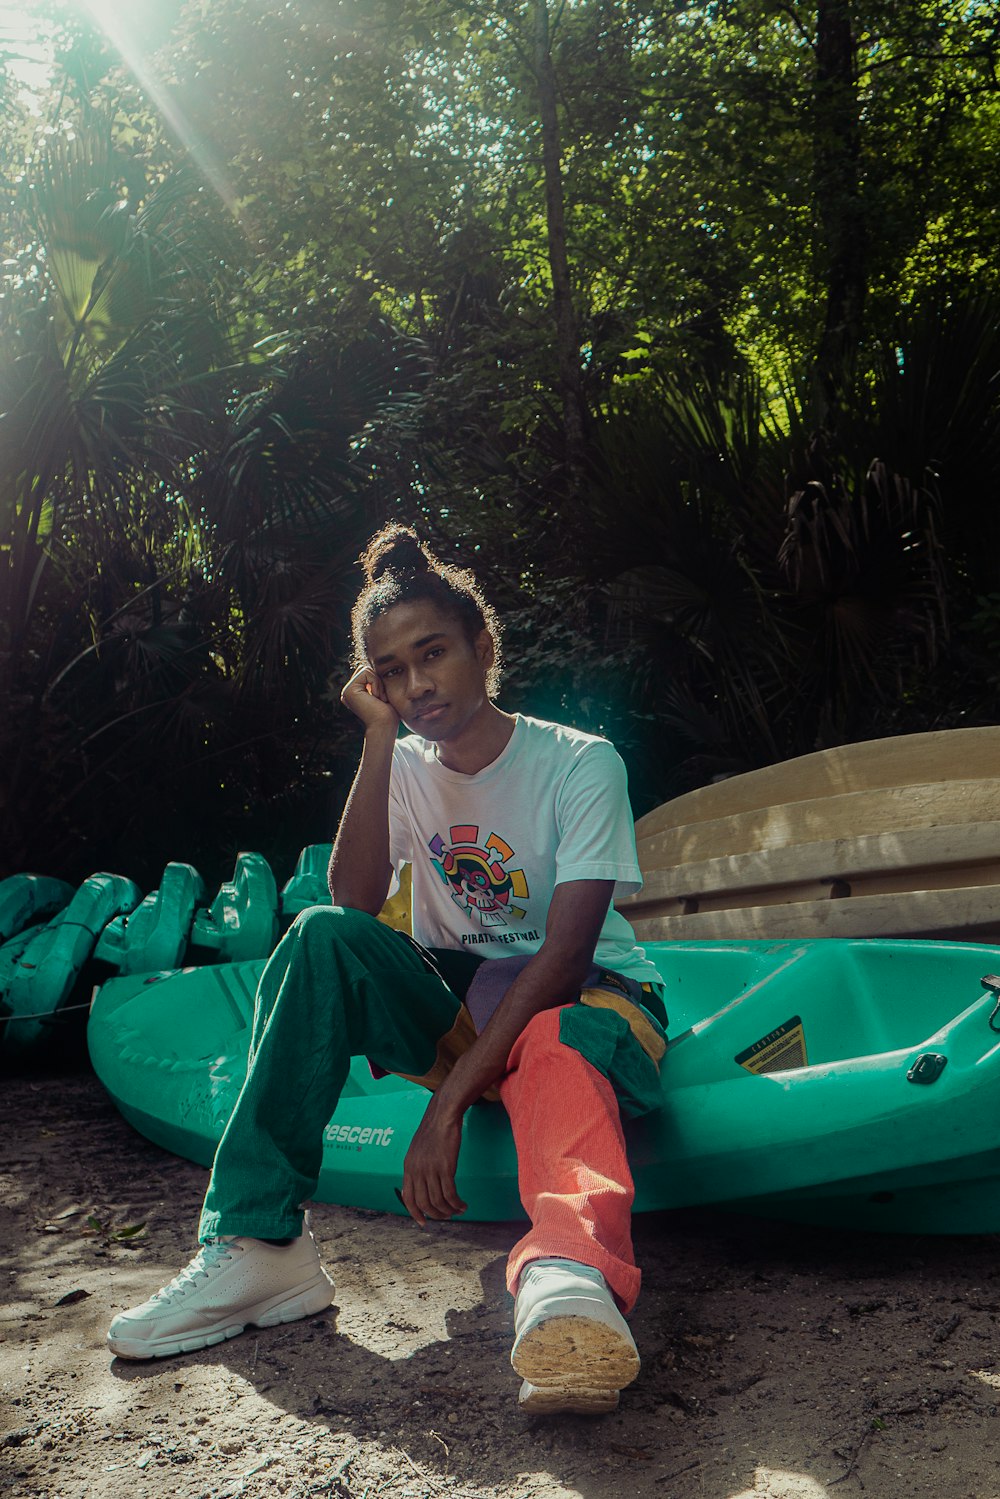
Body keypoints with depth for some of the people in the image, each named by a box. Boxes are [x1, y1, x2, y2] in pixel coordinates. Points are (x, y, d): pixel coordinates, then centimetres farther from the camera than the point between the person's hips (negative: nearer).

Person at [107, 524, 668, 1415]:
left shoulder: (581, 762, -13)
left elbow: (565, 952, -23)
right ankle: (258, 1245, -24)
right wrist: (380, 739, -20)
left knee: (556, 1045, -40)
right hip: (456, 1002, 4)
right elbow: (355, 902, -16)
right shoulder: (407, 768, 1)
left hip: (584, 997, -3)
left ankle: (569, 1276, -69)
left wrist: (450, 1099, -30)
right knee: (322, 938, -24)